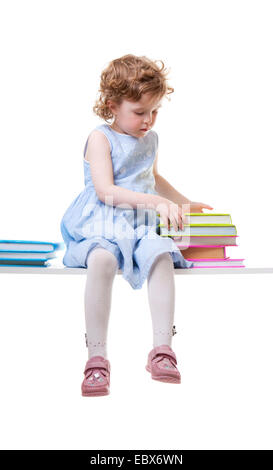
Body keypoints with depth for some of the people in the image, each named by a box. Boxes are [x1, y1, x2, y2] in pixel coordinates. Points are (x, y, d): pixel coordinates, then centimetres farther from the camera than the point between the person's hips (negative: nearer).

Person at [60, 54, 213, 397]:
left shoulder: (149, 139, 19)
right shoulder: (100, 138, -1)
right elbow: (105, 191, -15)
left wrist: (183, 203, 36)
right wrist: (156, 202, -21)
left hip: (142, 226, 5)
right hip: (100, 226, -4)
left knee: (161, 257, -30)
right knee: (101, 260, -38)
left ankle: (162, 349, -26)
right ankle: (97, 356, -28)